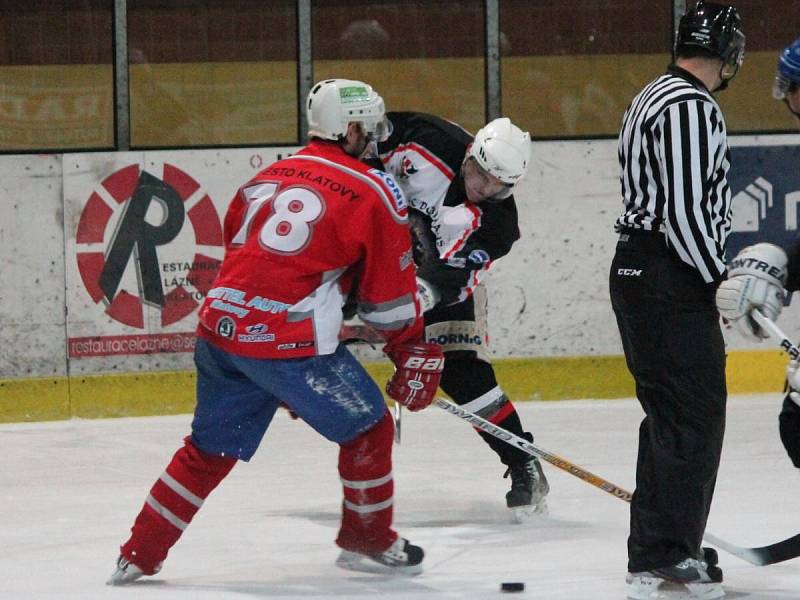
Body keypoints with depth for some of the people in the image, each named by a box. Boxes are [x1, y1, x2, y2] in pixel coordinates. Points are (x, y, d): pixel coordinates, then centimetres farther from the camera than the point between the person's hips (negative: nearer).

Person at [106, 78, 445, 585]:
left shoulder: (269, 177, 20)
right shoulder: (373, 192, 0)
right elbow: (391, 295, 2)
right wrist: (417, 358, 14)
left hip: (221, 328, 7)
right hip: (288, 339, -7)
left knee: (210, 448, 20)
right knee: (367, 426, 12)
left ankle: (139, 554, 20)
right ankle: (368, 541, 21)